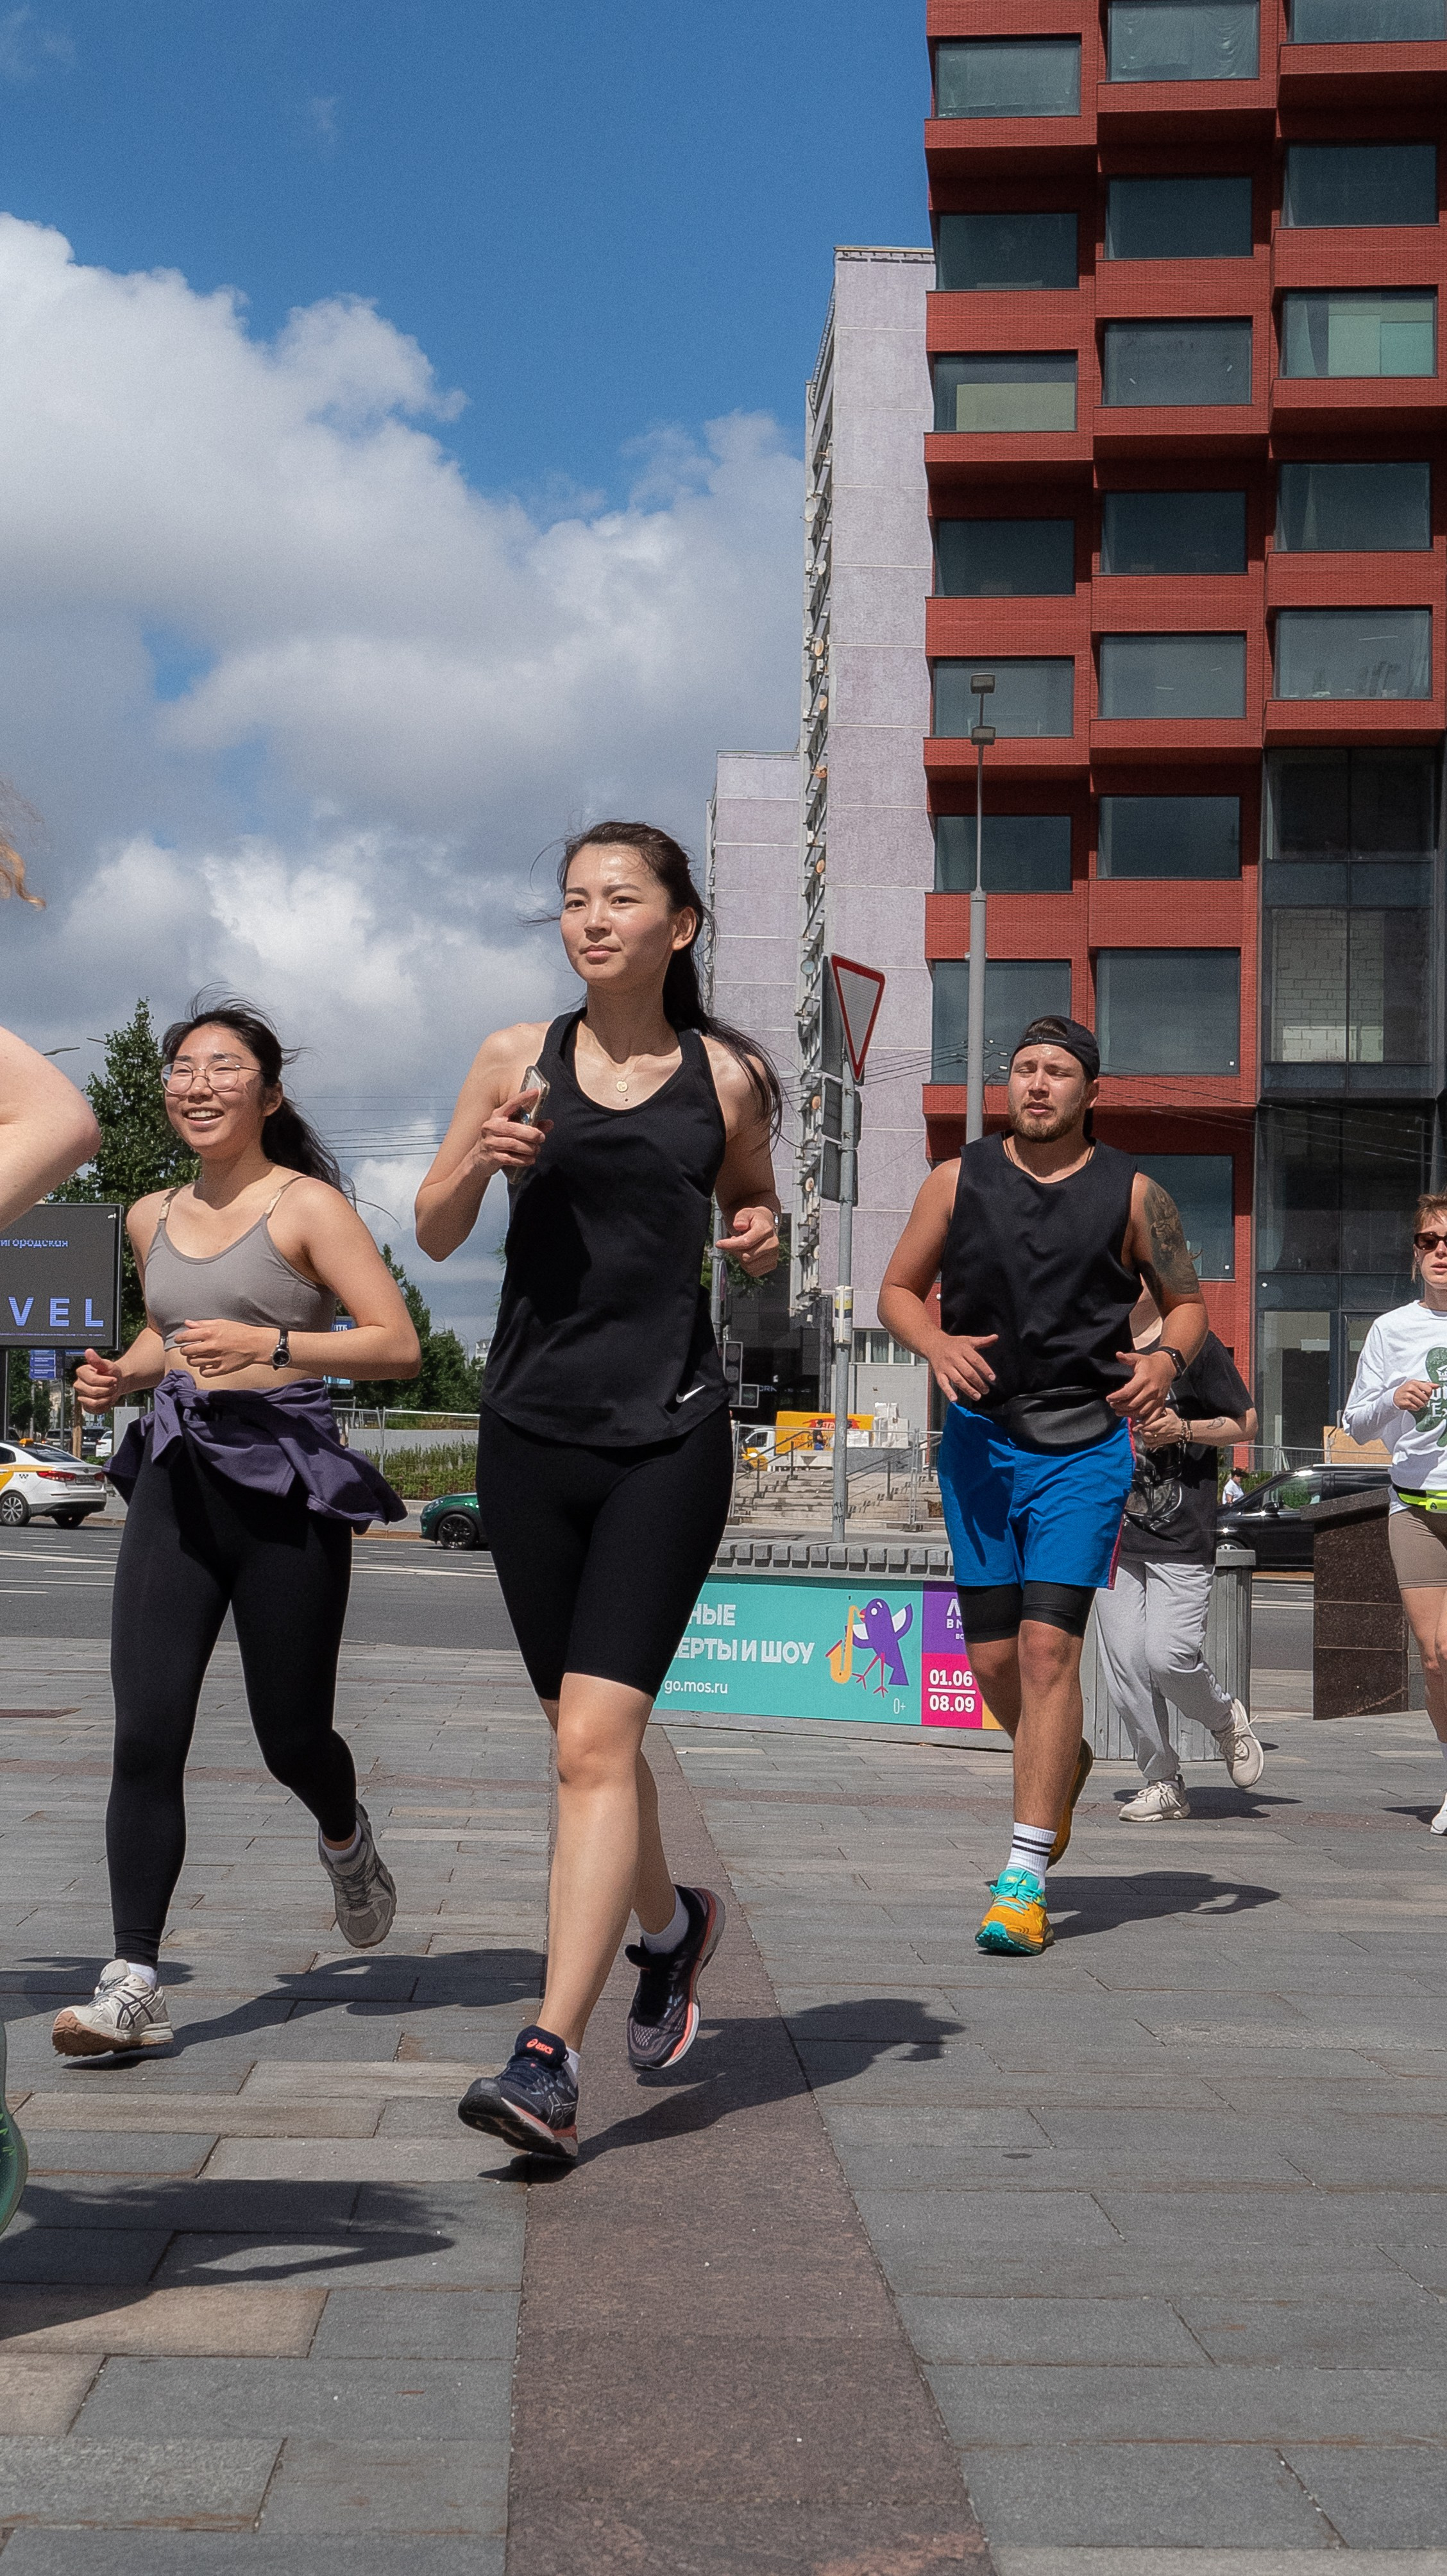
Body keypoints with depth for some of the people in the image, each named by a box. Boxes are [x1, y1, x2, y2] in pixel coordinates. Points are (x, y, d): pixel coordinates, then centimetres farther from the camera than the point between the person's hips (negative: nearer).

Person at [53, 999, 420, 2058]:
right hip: (176, 1483, 4)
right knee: (146, 1736, -8)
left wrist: (270, 1345, -20)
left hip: (285, 1484, -4)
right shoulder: (152, 1219, 13)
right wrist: (122, 1375, 10)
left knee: (290, 1736, 5)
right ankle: (134, 1983, -5)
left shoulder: (308, 1206, -4)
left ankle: (345, 1836, 41)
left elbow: (399, 1344, -8)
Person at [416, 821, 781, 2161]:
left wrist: (763, 1234, -2)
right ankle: (671, 1923, 42)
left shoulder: (727, 1077, 4)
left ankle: (546, 2064, -14)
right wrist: (478, 1167, -9)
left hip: (668, 1440, -3)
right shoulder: (517, 1057, 6)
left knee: (594, 1742, -13)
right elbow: (433, 1236, 11)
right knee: (585, 1736, 13)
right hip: (531, 1431, 3)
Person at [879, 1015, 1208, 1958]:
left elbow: (1188, 1299, 11)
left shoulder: (1133, 1194, 1)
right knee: (992, 1656, 6)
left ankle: (1025, 1880, -10)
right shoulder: (959, 1181, 4)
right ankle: (1066, 1761, 40)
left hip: (1085, 1445, -2)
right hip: (979, 1437, 3)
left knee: (1048, 1645, -13)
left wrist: (1166, 1360, -11)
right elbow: (898, 1289, 11)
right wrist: (937, 1343, -10)